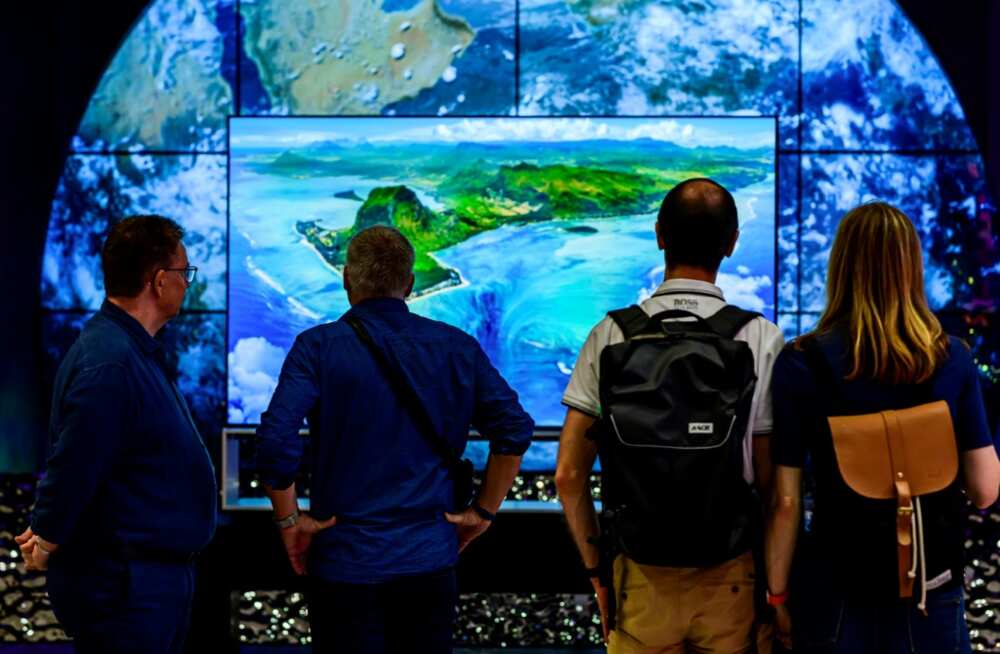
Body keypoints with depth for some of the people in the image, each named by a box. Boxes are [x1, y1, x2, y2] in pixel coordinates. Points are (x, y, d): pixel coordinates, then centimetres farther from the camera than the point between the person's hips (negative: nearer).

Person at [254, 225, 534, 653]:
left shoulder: (319, 347, -6)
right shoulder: (456, 348, 3)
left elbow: (276, 440, -18)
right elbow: (514, 429, -3)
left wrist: (288, 518, -5)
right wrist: (482, 512, 5)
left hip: (345, 558, -2)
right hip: (431, 557, 2)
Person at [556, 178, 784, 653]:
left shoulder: (611, 335, -3)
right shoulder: (763, 340, -7)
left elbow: (569, 475, -2)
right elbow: (773, 482, -7)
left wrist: (597, 569, 10)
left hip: (641, 576, 1)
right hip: (730, 576, -1)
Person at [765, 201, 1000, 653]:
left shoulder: (801, 364, -11)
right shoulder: (953, 359, -5)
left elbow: (786, 503, -10)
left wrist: (778, 595, 1)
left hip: (835, 592, -1)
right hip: (932, 589, 1)